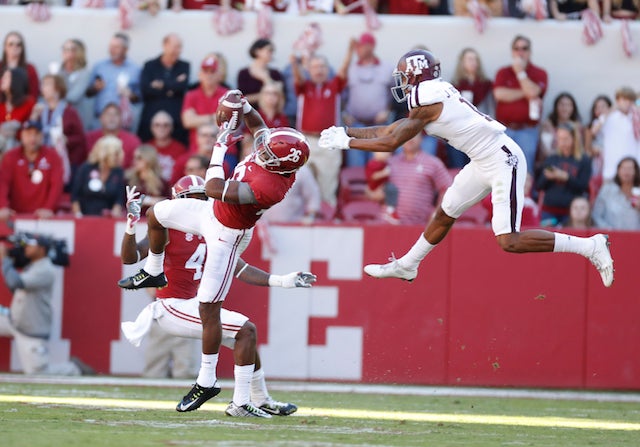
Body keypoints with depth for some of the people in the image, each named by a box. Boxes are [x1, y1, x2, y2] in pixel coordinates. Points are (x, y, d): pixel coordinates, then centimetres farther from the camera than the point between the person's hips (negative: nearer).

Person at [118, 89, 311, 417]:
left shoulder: (269, 187, -42)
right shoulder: (279, 154, -19)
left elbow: (215, 189, -38)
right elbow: (257, 124, 4)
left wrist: (219, 150, -28)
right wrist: (242, 105, -14)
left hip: (226, 236, -9)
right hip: (212, 212, 9)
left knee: (209, 308, -3)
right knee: (155, 214, 24)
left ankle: (206, 383, 8)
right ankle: (152, 273, 51)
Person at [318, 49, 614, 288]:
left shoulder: (427, 101, -16)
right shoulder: (431, 96, 11)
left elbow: (391, 143, -12)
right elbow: (393, 130, 19)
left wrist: (346, 142, -2)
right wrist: (346, 132, 18)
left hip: (504, 162, -10)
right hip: (485, 162, 10)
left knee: (509, 242, -13)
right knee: (444, 215, 19)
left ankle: (589, 247, -8)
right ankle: (406, 266, 37)